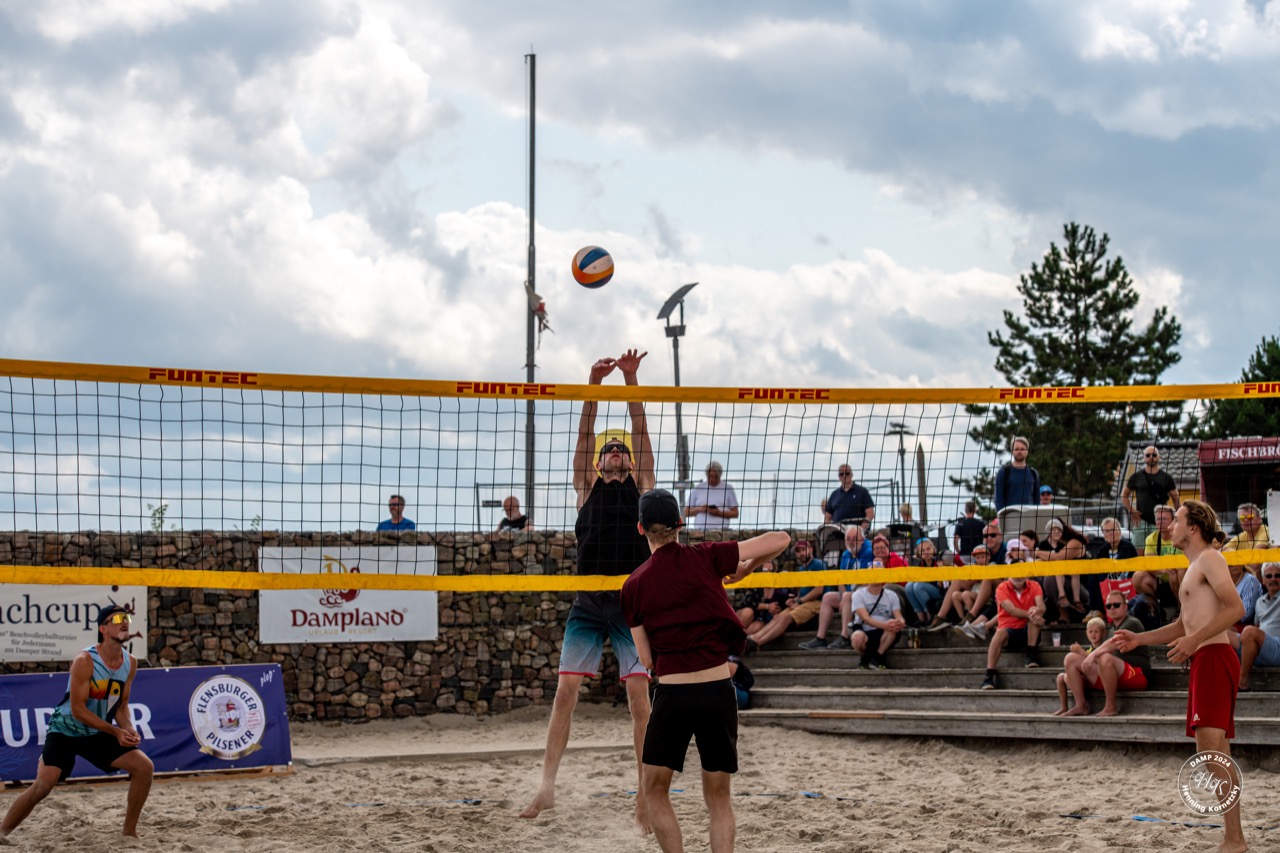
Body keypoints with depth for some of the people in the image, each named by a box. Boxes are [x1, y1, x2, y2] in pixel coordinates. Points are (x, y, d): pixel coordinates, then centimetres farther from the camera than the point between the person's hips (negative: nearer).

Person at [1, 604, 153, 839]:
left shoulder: (130, 663, -3)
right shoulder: (85, 661, -23)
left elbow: (121, 705, 7)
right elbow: (78, 709, -23)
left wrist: (129, 729, -13)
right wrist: (116, 731, -25)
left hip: (99, 734, 6)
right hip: (65, 731, -6)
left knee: (144, 766, -6)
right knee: (43, 785, -21)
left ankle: (129, 832, 6)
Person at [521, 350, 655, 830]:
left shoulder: (640, 488, 11)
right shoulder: (587, 489, 13)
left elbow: (641, 433, 4)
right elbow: (584, 435, 5)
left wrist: (631, 381, -3)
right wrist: (593, 384, -4)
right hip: (588, 605, 1)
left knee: (639, 696, -5)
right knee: (565, 691, -5)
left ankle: (646, 795, -2)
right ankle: (547, 785, -3)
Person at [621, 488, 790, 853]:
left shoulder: (634, 585, 1)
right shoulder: (706, 557, -2)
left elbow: (647, 660, 5)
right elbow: (780, 540, 0)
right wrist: (746, 569, 17)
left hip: (672, 694, -1)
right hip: (719, 689, 1)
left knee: (654, 789, 14)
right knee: (718, 796, 11)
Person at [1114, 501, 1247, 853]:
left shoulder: (1209, 558, -6)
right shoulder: (1194, 567, 24)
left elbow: (1235, 607, -19)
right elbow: (1183, 625, 31)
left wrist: (1194, 640, -25)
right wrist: (1140, 639, 22)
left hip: (1214, 658, -11)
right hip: (1204, 662, 11)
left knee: (1211, 749, -18)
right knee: (1217, 754, 9)